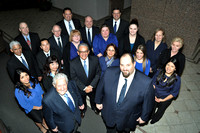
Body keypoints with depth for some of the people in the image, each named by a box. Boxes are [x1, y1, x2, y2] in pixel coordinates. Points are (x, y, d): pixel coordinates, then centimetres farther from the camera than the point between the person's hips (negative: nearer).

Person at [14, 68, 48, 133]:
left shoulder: (33, 80, -16)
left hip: (41, 103, 4)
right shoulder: (18, 91, -27)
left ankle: (44, 123, 27)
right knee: (39, 119, -9)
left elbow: (40, 91, 1)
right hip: (31, 108, -4)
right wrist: (37, 107, -9)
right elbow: (24, 105, -15)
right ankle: (40, 126, 28)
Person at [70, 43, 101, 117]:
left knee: (93, 99, 31)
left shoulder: (95, 60, -20)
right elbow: (74, 78, -17)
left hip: (93, 87, 1)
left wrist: (91, 86, -22)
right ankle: (83, 110, 63)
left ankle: (94, 107, 66)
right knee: (82, 101, 29)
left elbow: (98, 74, -14)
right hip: (80, 88, -1)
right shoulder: (73, 63, -24)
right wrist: (84, 88, -22)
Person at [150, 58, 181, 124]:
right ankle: (150, 117, 62)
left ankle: (154, 120, 60)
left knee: (160, 111, 28)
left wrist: (163, 100, -19)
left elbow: (174, 93, -16)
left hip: (165, 99, -1)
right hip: (155, 96, 2)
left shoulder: (177, 79, -25)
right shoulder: (160, 72, -19)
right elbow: (153, 83, -7)